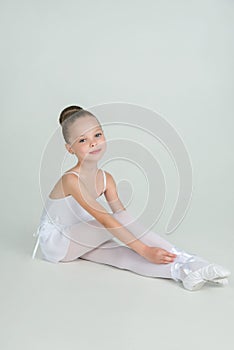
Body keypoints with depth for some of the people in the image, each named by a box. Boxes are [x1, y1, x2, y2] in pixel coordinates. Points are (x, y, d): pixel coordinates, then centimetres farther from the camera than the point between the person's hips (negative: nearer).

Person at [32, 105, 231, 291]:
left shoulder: (106, 178, -4)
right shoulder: (71, 180, -28)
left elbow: (122, 213, -13)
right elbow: (105, 220, -36)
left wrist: (149, 248, -25)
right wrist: (145, 250, -40)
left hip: (77, 240, 6)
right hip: (56, 244, -6)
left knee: (121, 254, -26)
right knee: (120, 220, -28)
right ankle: (183, 261, -33)